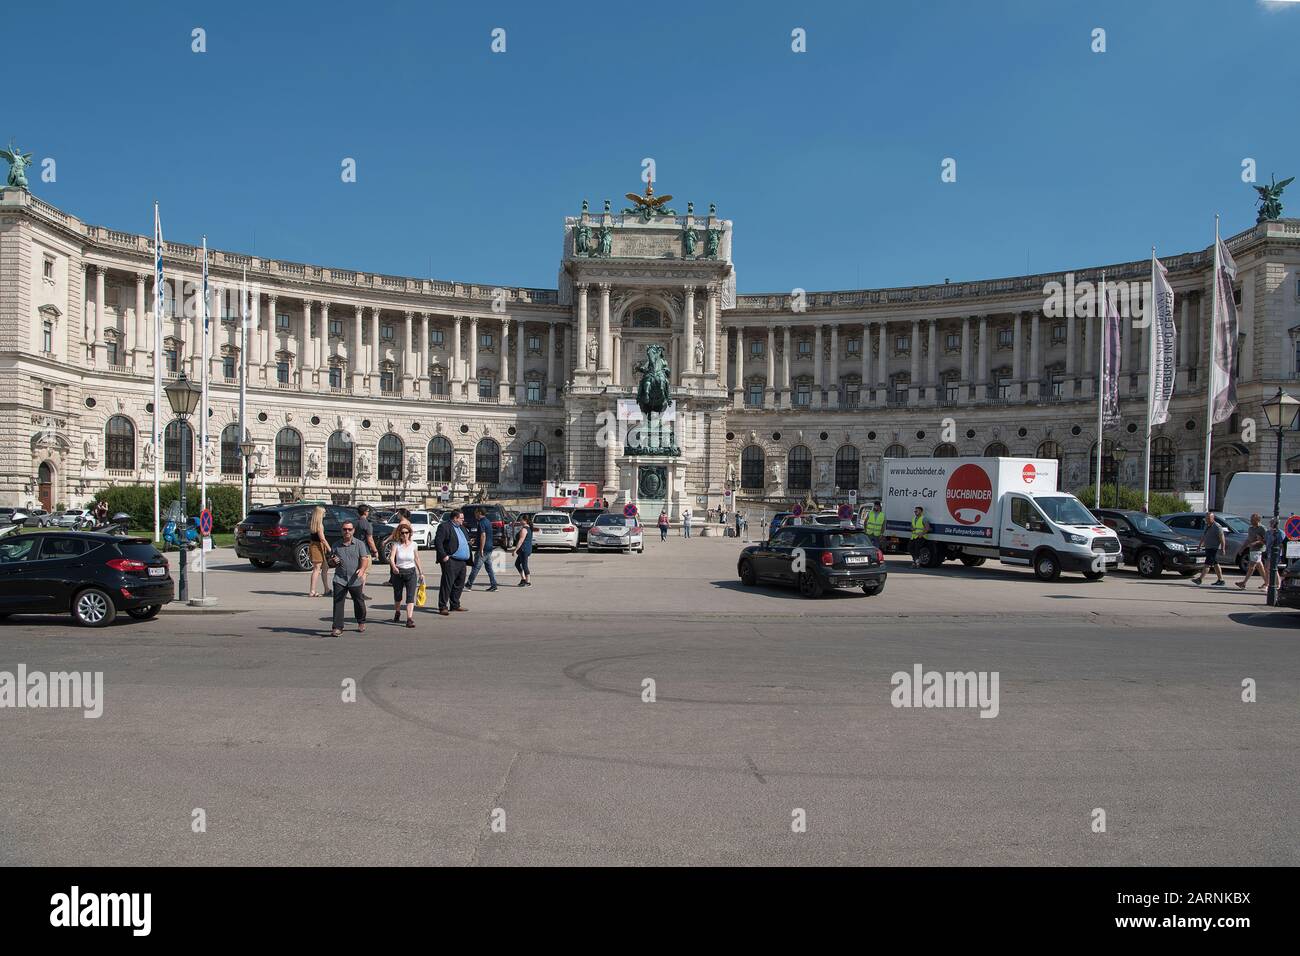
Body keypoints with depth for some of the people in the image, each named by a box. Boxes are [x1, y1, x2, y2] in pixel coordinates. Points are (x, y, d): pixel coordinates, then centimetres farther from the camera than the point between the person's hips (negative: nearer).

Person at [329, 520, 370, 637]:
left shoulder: (359, 544, 1)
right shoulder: (336, 546, 8)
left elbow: (365, 559, -8)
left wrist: (362, 569, -28)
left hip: (355, 580, -1)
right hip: (339, 579, 1)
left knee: (359, 602, 12)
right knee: (338, 603, -8)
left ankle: (361, 623, 34)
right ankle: (337, 628, -5)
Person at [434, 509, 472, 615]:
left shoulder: (461, 527, 18)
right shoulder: (444, 526, -10)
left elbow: (465, 541, 31)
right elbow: (437, 542, -16)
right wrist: (443, 556, -19)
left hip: (461, 561, 9)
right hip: (450, 561, -9)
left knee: (459, 584, 13)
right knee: (447, 583, -6)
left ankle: (455, 605, 23)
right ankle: (443, 607, -2)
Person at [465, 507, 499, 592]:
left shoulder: (481, 522, -15)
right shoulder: (488, 521, 15)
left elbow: (483, 536, -23)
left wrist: (481, 549, -23)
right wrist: (475, 539, 32)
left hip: (483, 549, -9)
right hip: (489, 548, 9)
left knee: (476, 567, -2)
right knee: (489, 567, 10)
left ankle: (468, 585, 4)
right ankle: (493, 585, 8)